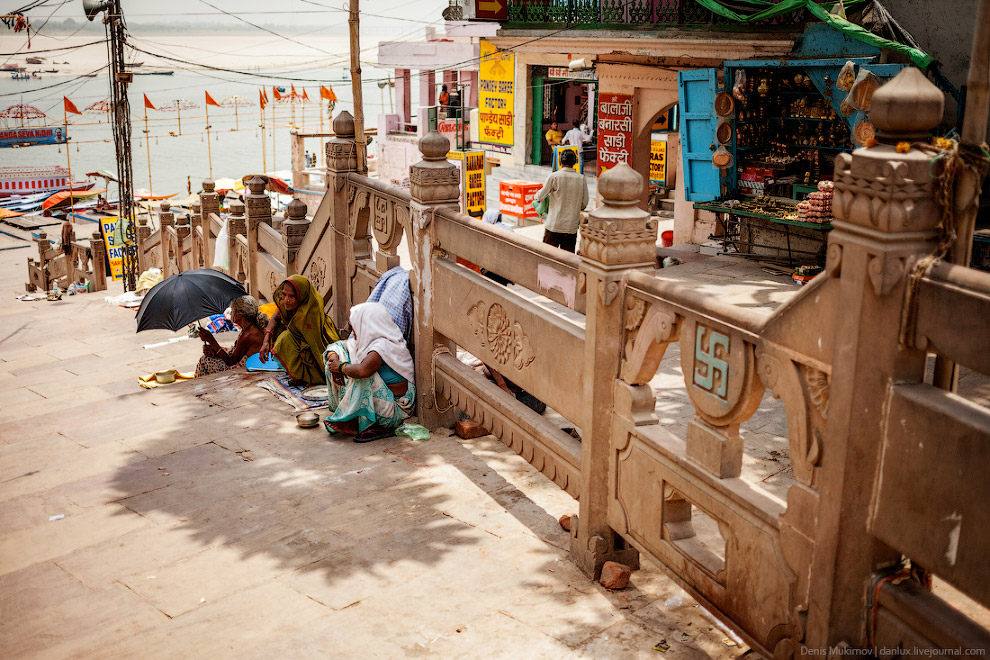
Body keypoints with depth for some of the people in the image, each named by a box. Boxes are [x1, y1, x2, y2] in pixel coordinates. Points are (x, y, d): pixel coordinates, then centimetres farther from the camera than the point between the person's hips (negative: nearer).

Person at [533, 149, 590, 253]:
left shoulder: (554, 176, -8)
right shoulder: (581, 178, 0)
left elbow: (540, 196, 1)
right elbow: (584, 203, 6)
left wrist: (537, 193, 24)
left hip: (554, 225, -2)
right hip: (572, 226, 2)